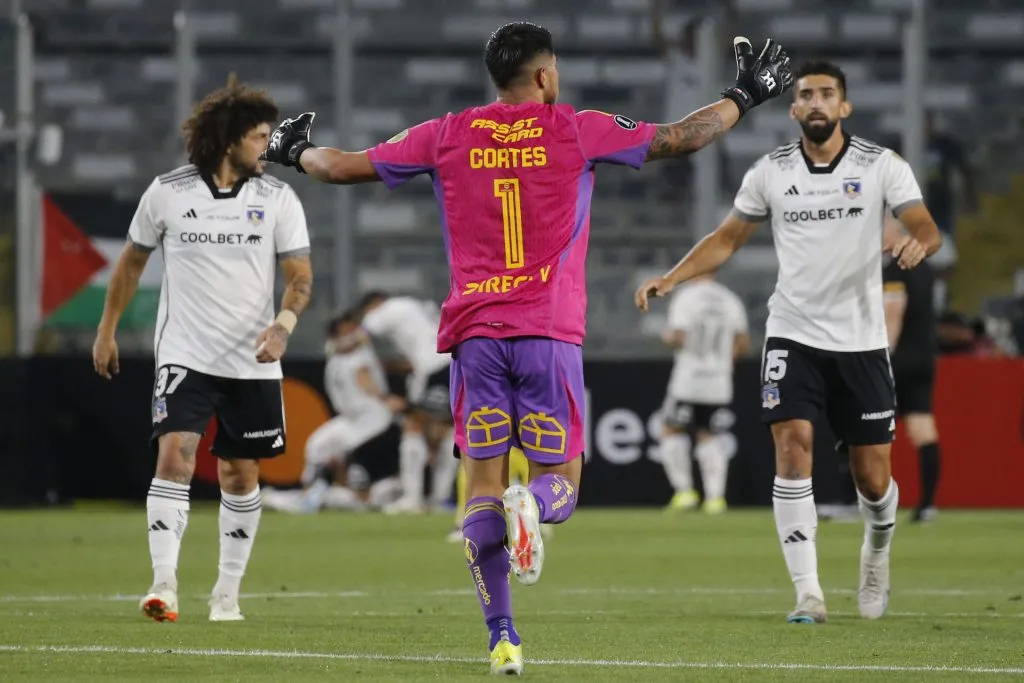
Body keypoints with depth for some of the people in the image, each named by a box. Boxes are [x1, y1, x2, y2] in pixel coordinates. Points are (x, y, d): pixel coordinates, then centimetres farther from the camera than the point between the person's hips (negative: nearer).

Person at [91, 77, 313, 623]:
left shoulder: (278, 199, 0)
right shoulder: (167, 193, -2)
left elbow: (300, 274, -1)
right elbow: (132, 261, 12)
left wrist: (284, 323, -21)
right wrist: (107, 329, 14)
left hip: (253, 362, 2)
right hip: (185, 355, -2)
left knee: (240, 474, 8)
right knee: (175, 455, -18)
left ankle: (228, 591, 20)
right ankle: (163, 585, -21)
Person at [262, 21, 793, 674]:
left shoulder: (447, 137, 7)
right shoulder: (578, 131, 1)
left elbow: (346, 167, 13)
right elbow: (681, 138, 5)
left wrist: (296, 152, 34)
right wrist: (746, 95, 21)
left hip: (475, 333, 2)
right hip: (550, 332, -2)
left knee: (483, 483, 5)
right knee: (559, 477, 6)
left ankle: (503, 637, -4)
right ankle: (533, 506, -32)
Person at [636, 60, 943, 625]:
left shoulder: (881, 165, -2)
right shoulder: (770, 172, 3)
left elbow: (927, 228, -8)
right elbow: (728, 239, 13)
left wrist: (918, 244, -32)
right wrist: (670, 279, 0)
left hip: (861, 340, 0)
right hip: (793, 337, 0)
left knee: (873, 477, 2)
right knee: (793, 447, -18)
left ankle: (877, 549, 37)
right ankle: (807, 592, -15)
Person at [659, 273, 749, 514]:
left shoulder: (685, 297, -10)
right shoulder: (731, 301, 6)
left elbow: (677, 338, -16)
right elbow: (743, 344, 7)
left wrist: (667, 336, 6)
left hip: (688, 382, -5)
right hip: (719, 384, 5)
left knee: (672, 431, 10)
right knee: (708, 435, 15)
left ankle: (684, 491, 0)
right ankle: (715, 496, 4)